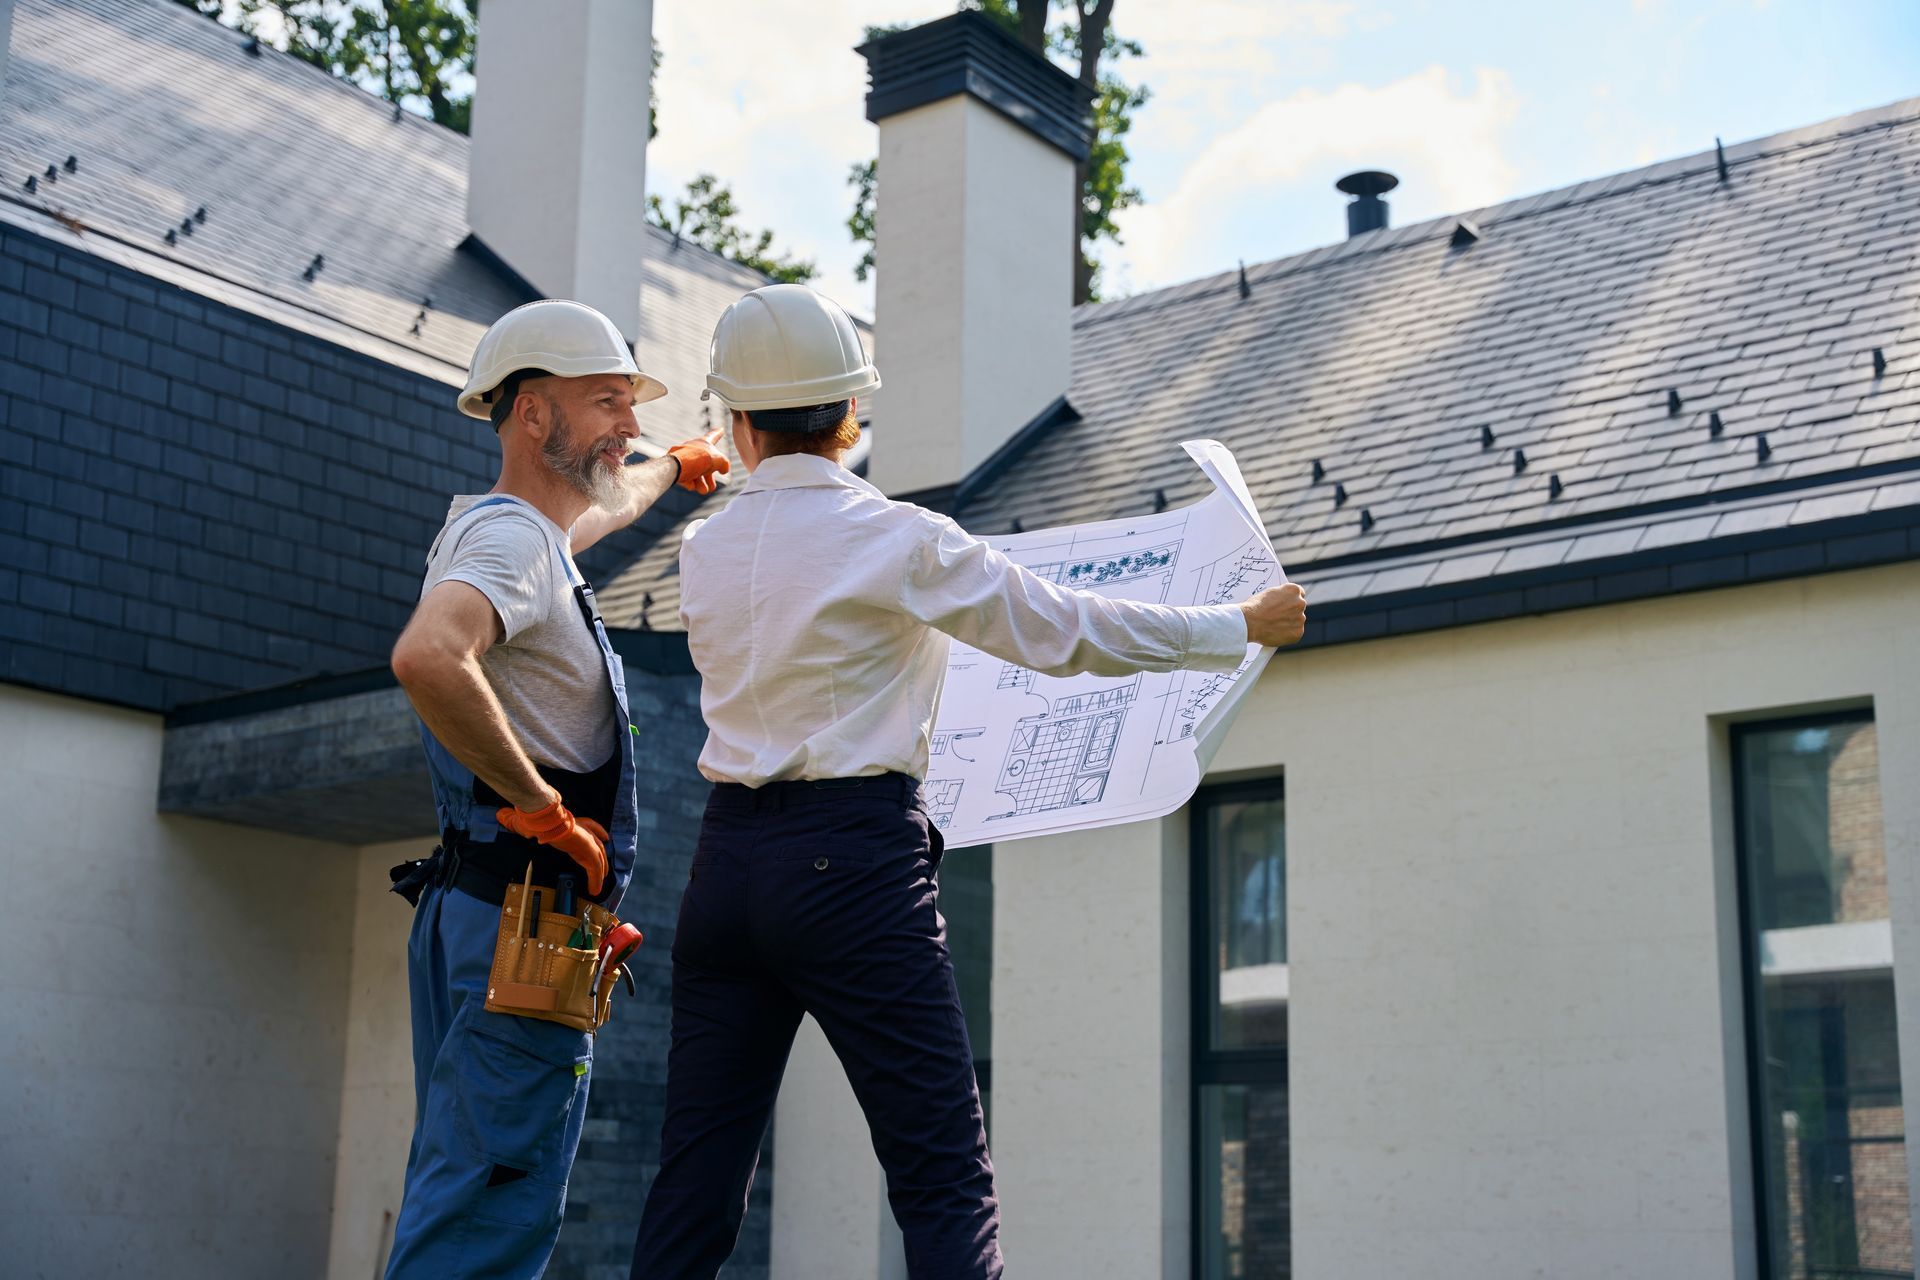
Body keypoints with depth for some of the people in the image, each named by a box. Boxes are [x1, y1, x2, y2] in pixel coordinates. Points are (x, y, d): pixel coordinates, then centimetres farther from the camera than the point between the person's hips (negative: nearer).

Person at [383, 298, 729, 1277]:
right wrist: (540, 806, -24)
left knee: (453, 1194, 12)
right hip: (523, 915, -10)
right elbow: (426, 657, -34)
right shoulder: (511, 540, -13)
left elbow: (598, 508, 44)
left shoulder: (501, 528, 19)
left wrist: (673, 469, 64)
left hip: (466, 905, 10)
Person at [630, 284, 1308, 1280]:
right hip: (854, 862, -6)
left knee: (696, 1181, 10)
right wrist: (1244, 627, 8)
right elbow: (1066, 631, -4)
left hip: (730, 856, 6)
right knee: (944, 1181, -1)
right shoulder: (898, 541, -8)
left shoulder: (703, 550, 9)